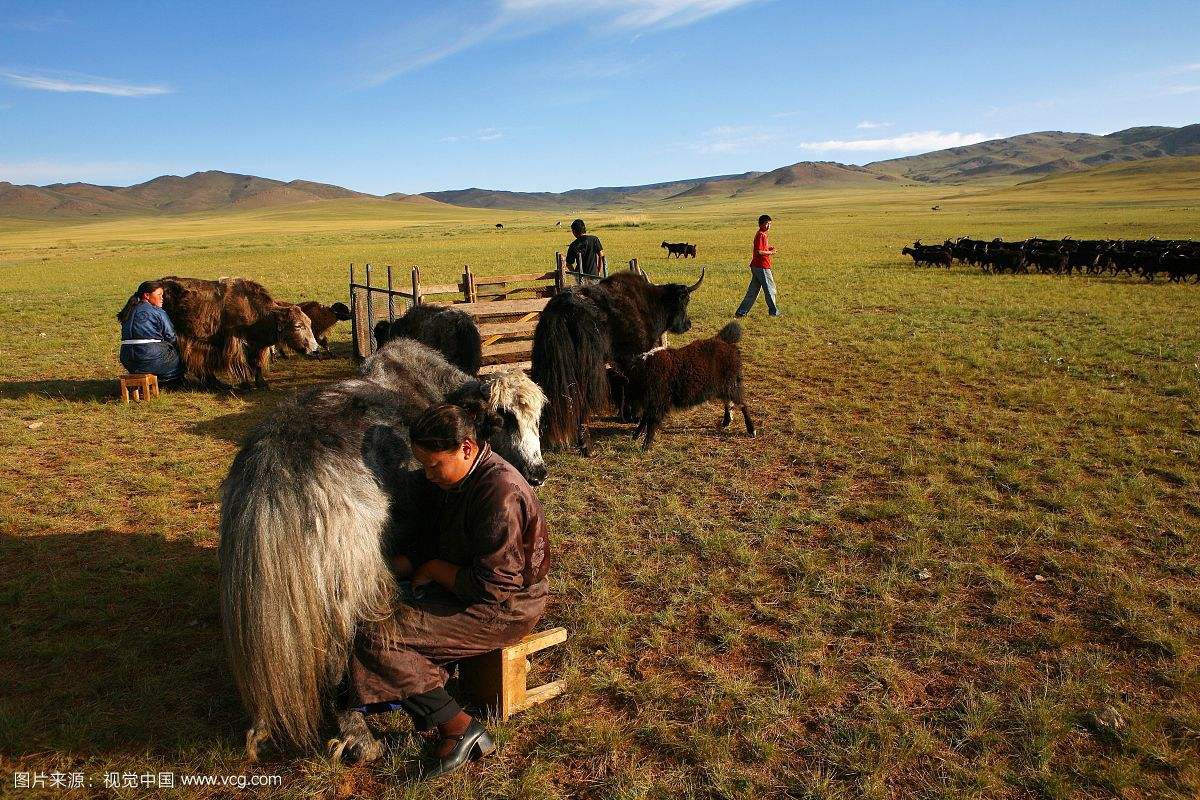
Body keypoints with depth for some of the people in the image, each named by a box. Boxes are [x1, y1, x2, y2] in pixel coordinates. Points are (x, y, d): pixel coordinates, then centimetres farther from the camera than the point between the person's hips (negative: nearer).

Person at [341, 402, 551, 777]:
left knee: (374, 638, -15)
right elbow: (421, 542, 10)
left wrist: (434, 570, -14)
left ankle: (461, 729, -6)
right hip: (462, 586, 10)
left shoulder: (500, 493, -28)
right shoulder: (447, 481, 1)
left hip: (502, 609, -10)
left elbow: (492, 586, -27)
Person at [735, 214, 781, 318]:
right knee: (770, 289, 1)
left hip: (756, 266, 10)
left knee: (753, 291, 11)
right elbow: (758, 252, -22)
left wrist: (769, 248, 8)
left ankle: (742, 311, 11)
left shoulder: (762, 235, 16)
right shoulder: (761, 235, -15)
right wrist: (770, 252, -11)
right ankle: (774, 311, 11)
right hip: (762, 267, -10)